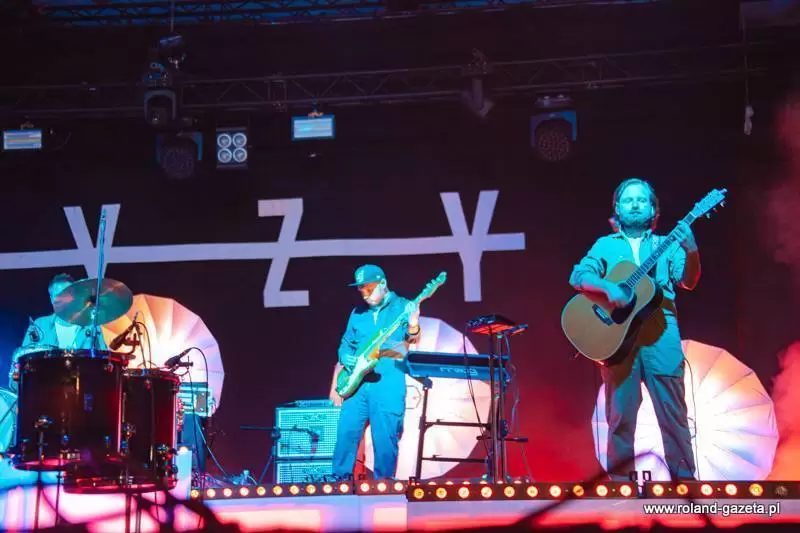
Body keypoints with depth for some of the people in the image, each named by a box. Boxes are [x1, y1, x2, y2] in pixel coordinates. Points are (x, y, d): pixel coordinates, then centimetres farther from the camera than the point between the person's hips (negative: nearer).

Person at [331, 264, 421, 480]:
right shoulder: (358, 313, 16)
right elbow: (345, 344, 22)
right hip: (357, 382, 5)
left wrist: (413, 326, -29)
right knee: (346, 431, 2)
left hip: (388, 383, -5)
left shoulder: (401, 307, 2)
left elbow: (413, 340, -7)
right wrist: (346, 358, 0)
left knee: (384, 437, -5)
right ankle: (340, 478, 13)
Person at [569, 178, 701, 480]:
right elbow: (578, 276, 1)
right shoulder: (606, 245, 14)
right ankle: (620, 478, 9)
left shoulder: (666, 245, 14)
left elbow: (687, 281, -1)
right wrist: (607, 288, -19)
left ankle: (684, 477, 3)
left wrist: (691, 252, -21)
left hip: (661, 335, 0)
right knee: (621, 413, 1)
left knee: (673, 412, -3)